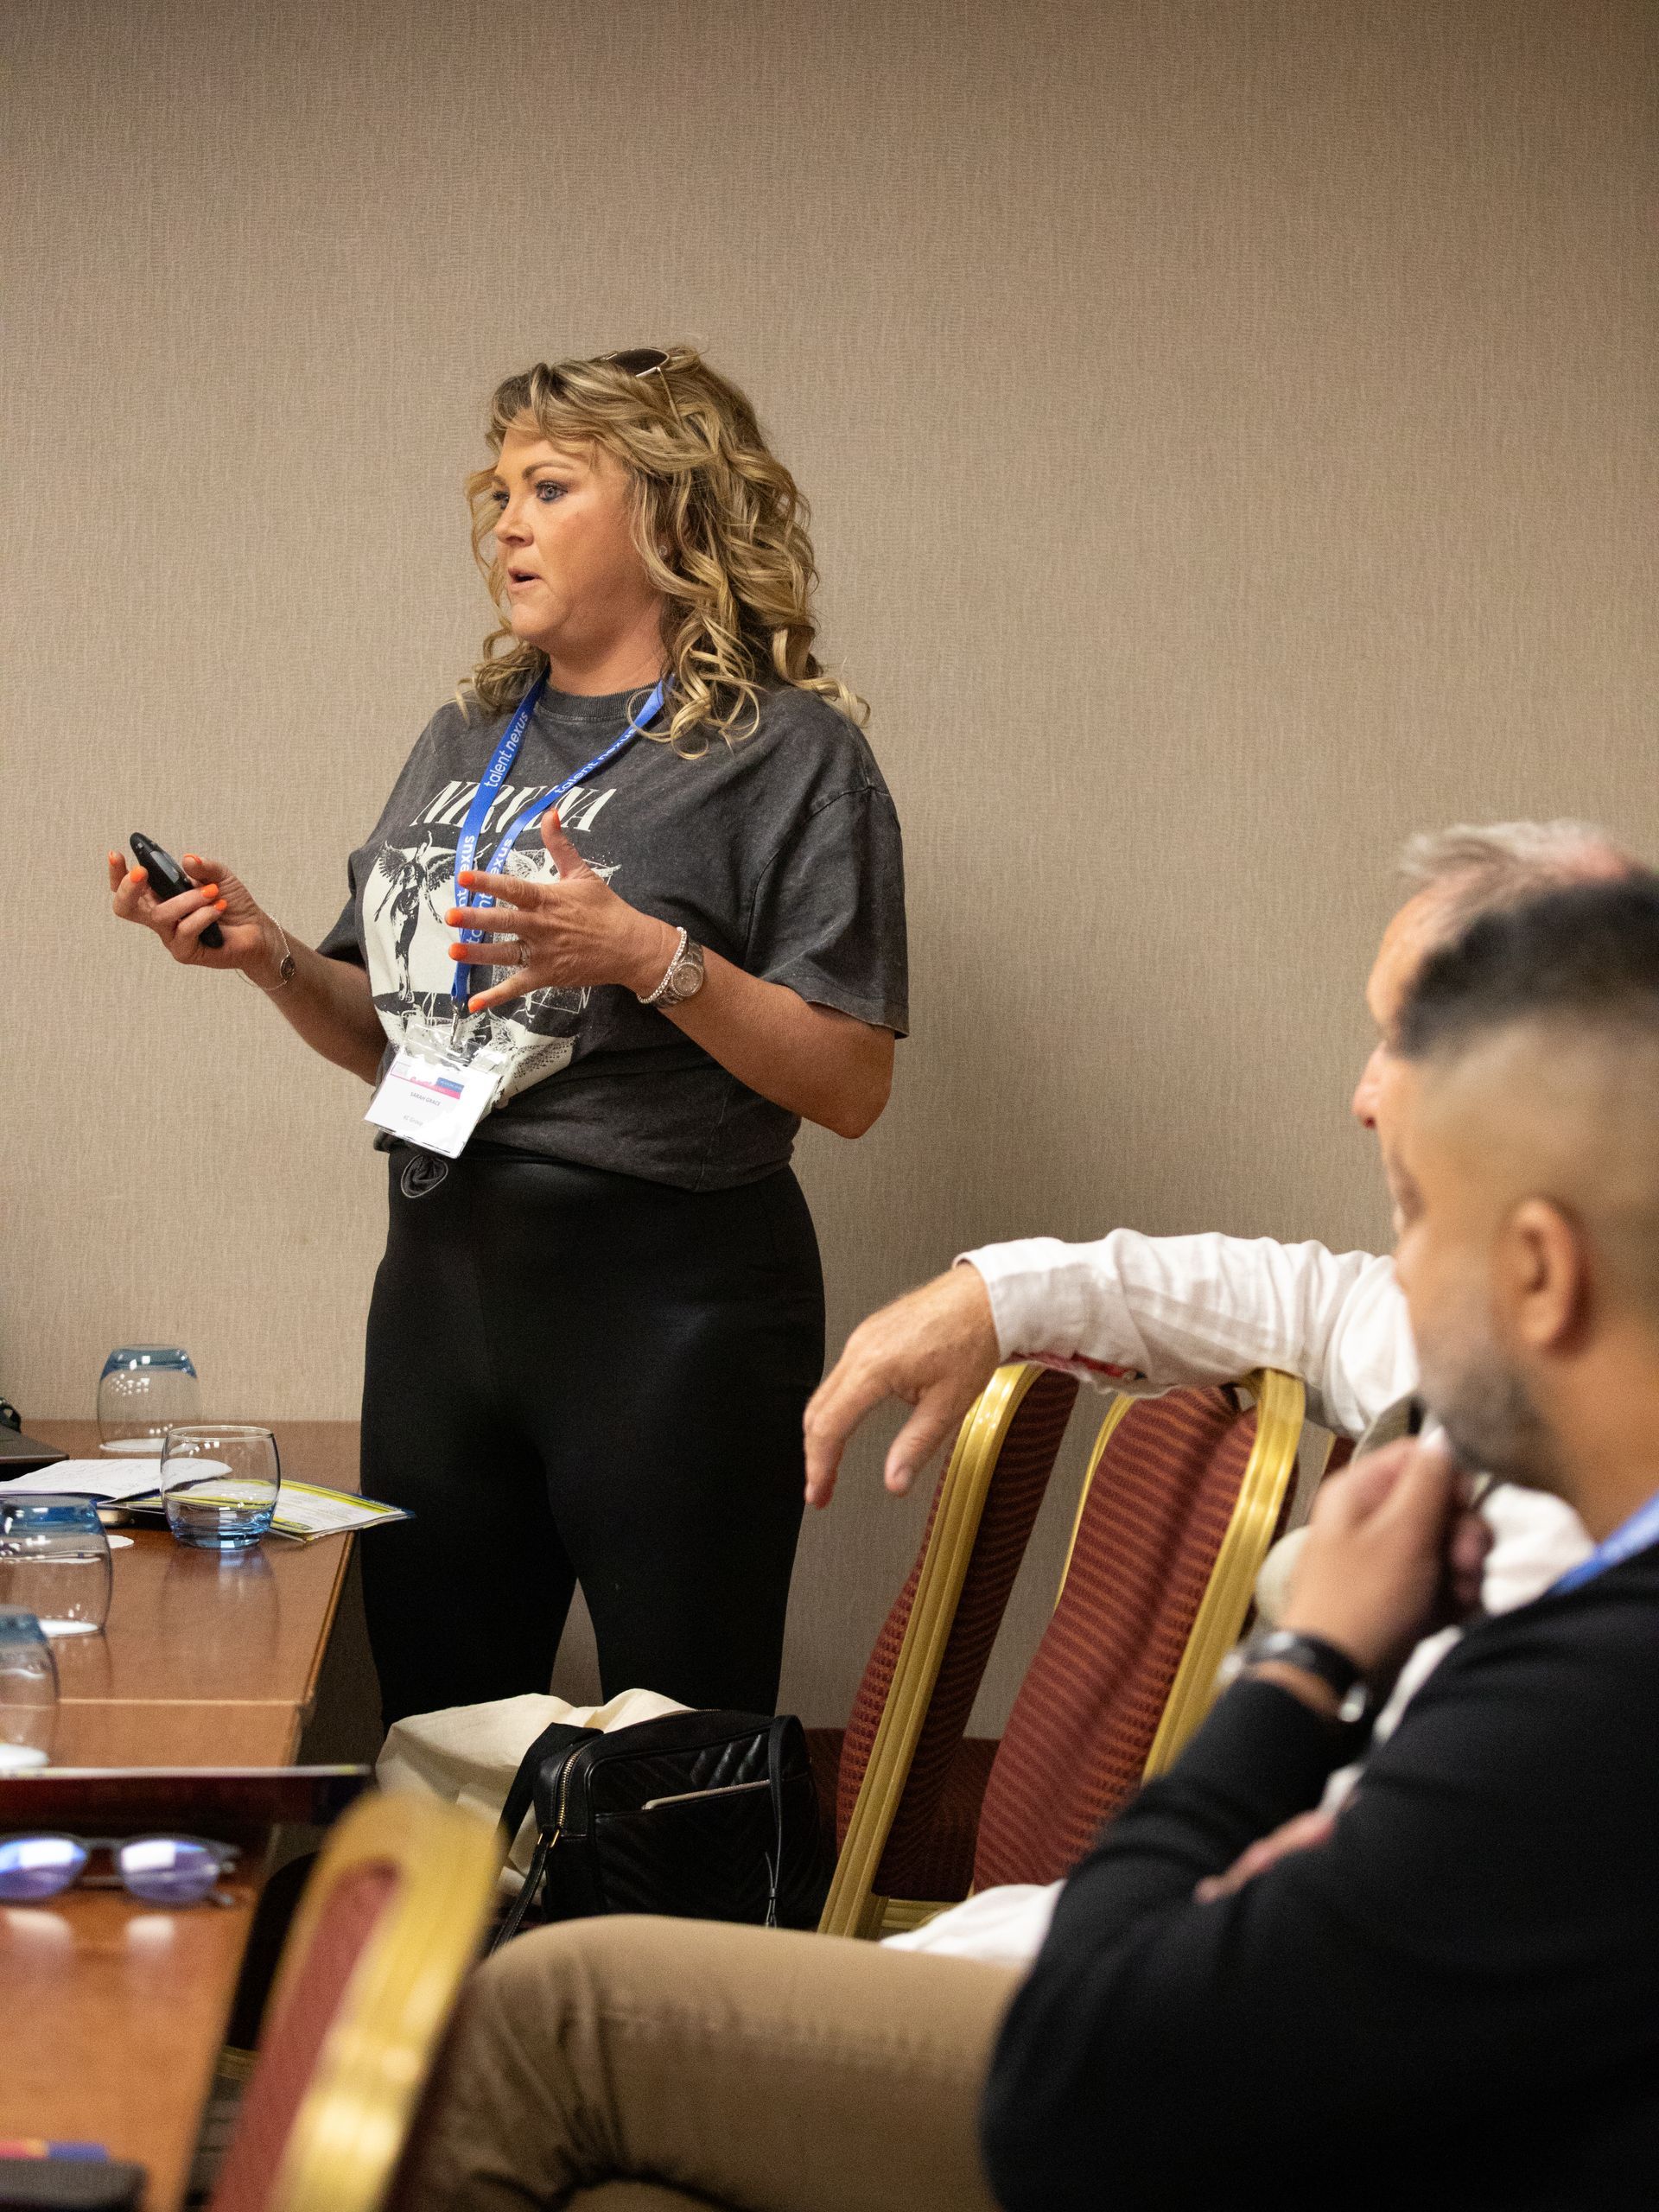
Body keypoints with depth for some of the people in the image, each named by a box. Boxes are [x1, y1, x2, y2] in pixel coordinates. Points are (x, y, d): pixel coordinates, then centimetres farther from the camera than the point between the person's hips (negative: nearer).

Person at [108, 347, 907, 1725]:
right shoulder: (463, 745, 15)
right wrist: (269, 956, 2)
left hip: (669, 1306, -6)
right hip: (441, 1286, 6)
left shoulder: (786, 752, -5)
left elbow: (852, 1087, -10)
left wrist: (653, 960, -22)